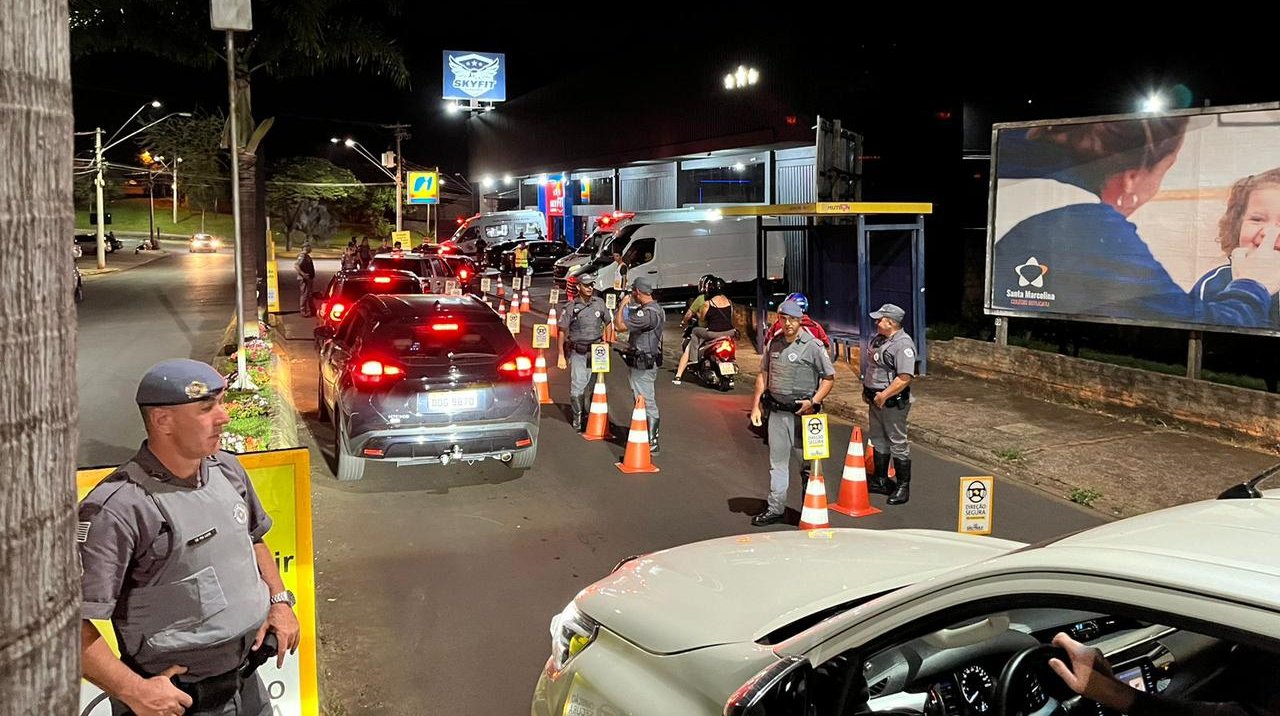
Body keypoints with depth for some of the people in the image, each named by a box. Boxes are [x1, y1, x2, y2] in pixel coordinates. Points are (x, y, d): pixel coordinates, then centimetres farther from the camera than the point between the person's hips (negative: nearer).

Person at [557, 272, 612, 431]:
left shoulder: (599, 303, 2)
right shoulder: (570, 307, -7)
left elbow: (608, 322, 15)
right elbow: (562, 332, -4)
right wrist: (561, 355, -5)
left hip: (595, 352, 3)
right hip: (577, 352, -3)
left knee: (593, 385, 7)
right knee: (577, 385, -4)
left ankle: (589, 415, 22)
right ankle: (577, 417, 11)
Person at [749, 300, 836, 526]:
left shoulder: (813, 346, -8)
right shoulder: (774, 344, 8)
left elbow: (829, 378, -5)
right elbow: (763, 374, 17)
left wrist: (814, 401, -16)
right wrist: (756, 405, 12)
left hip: (802, 413, -5)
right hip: (776, 412, 5)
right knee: (777, 461, 11)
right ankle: (775, 508, 18)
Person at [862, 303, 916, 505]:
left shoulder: (903, 344, -20)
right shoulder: (878, 339, 11)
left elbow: (904, 378, -27)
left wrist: (884, 395, -24)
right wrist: (866, 390, 15)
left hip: (893, 402, -10)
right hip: (875, 399, 10)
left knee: (898, 443, -1)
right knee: (878, 440, 18)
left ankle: (903, 487, 7)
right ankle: (881, 481, 31)